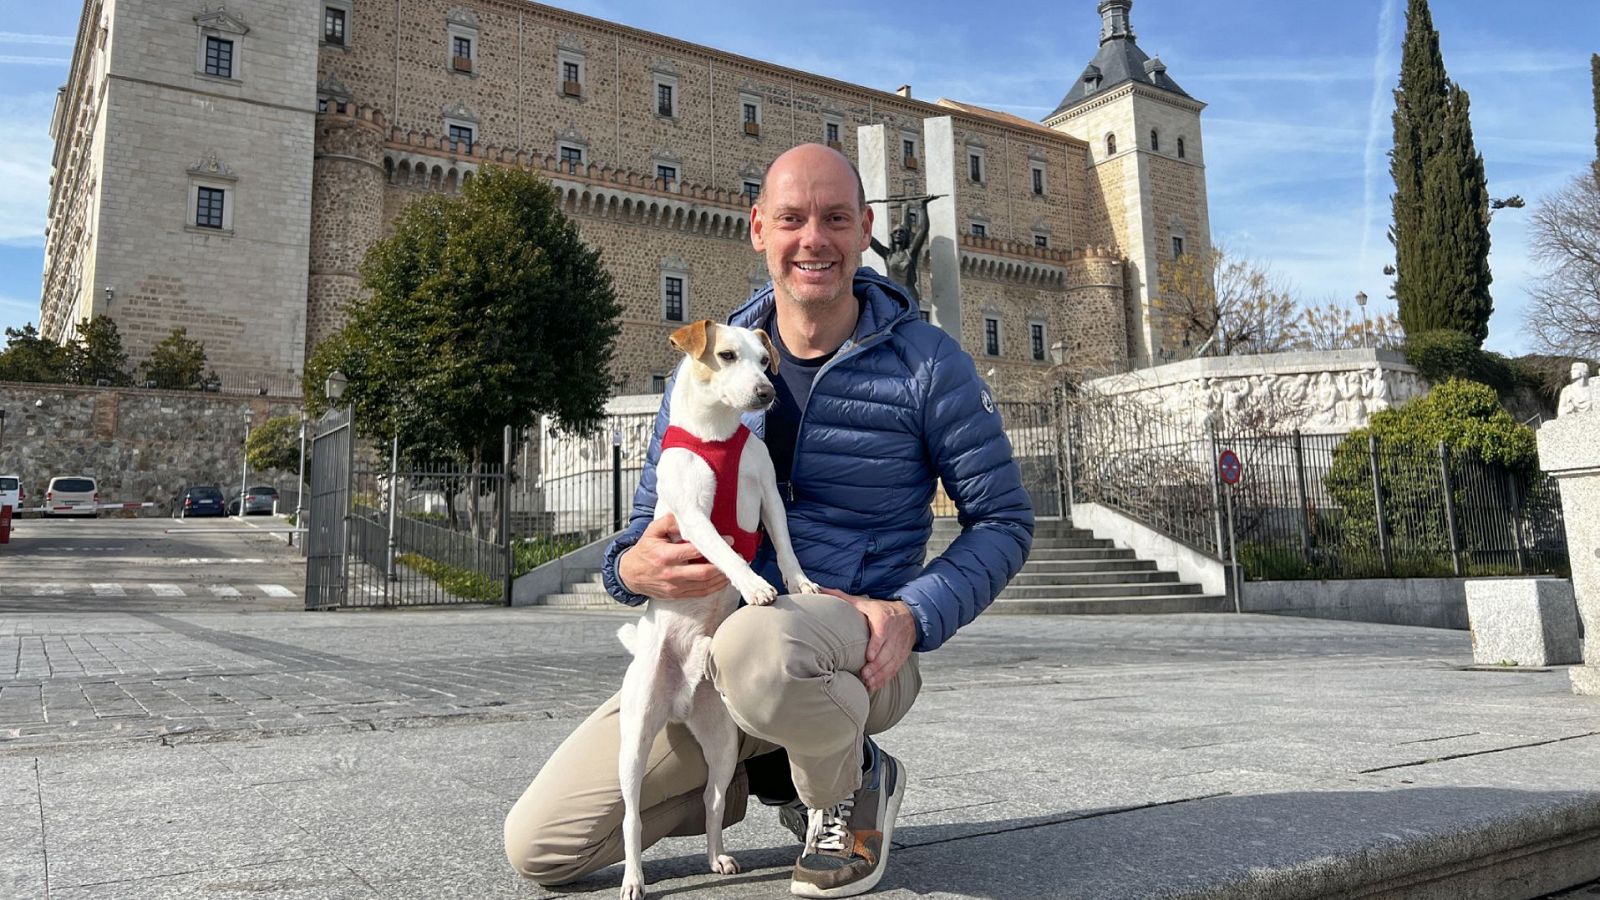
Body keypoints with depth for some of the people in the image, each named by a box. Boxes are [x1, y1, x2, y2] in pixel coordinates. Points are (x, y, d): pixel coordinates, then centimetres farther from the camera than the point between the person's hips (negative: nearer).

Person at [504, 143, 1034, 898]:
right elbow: (650, 519, 7)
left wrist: (914, 616, -19)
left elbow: (1003, 521, -2)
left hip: (857, 653, -4)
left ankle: (850, 786, -7)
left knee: (756, 643, -43)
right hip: (709, 648, 4)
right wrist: (635, 567, -18)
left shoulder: (928, 363, -7)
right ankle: (774, 773, 15)